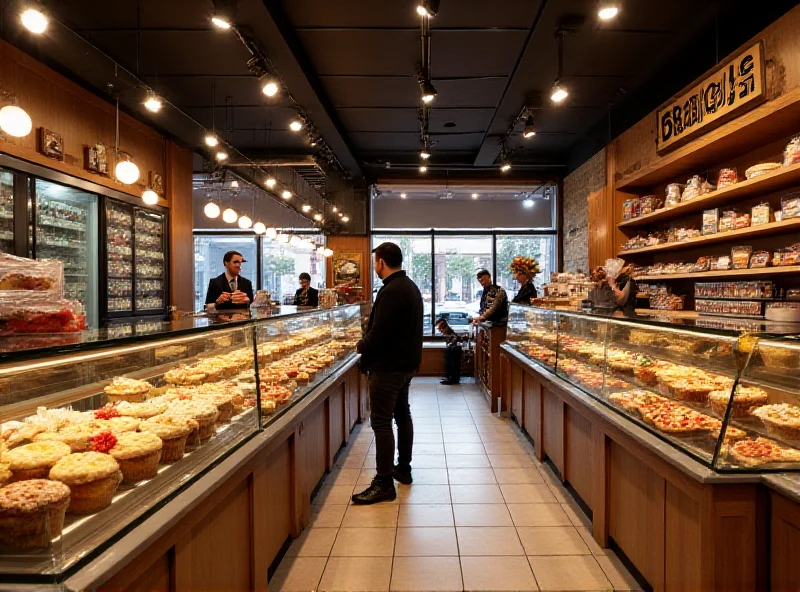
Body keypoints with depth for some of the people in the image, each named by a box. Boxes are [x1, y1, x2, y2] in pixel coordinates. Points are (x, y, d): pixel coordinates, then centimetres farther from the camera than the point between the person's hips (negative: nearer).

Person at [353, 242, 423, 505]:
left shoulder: (391, 291, -21)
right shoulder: (410, 286, 11)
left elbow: (379, 334, -25)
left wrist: (362, 346, -5)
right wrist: (368, 344, 14)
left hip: (387, 366, -11)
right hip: (407, 362, 11)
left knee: (382, 422, -4)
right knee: (402, 414, 19)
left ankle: (384, 483, 3)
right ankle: (403, 468, 32)